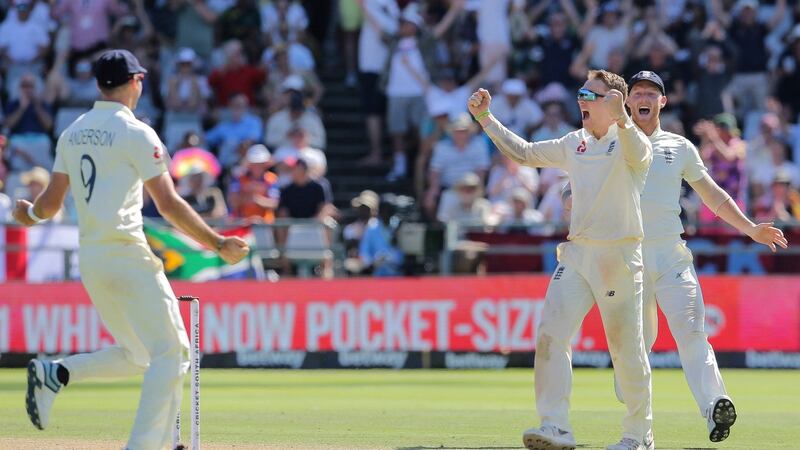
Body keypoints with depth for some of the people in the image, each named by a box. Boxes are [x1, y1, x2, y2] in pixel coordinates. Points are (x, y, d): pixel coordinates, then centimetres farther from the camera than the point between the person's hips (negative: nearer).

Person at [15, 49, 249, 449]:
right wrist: (218, 245, -7)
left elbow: (51, 202, 14)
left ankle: (55, 374, 2)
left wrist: (29, 214, 37)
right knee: (170, 353, -4)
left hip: (89, 259, 8)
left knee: (139, 354, 18)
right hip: (126, 255, -8)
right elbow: (169, 205, -12)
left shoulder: (73, 134, 12)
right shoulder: (136, 134, -8)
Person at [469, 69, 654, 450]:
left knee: (627, 350, 2)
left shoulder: (629, 141, -7)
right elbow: (523, 153, 21)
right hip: (576, 253, 6)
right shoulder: (574, 144, 14)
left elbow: (637, 153, -32)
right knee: (550, 335, -10)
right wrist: (485, 119, 12)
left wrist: (622, 119, -53)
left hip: (618, 257, -6)